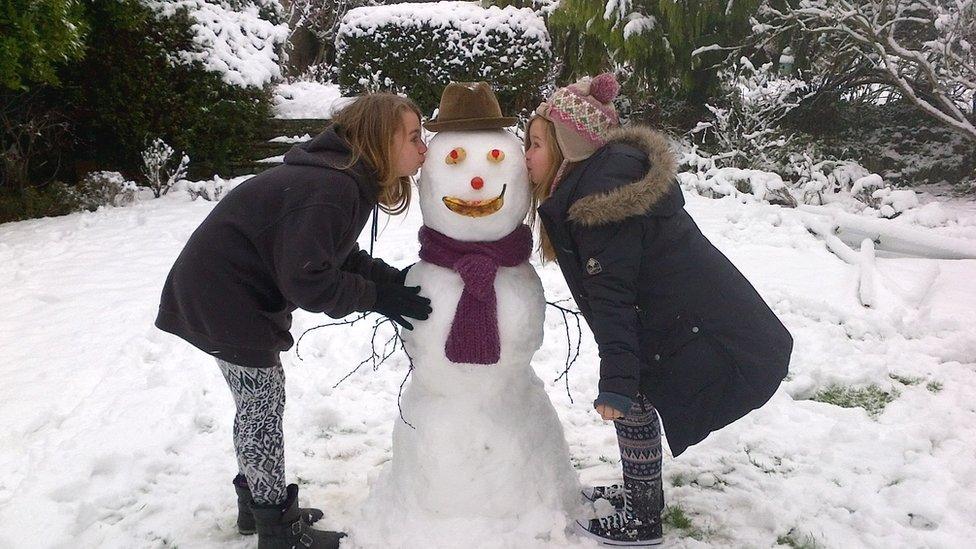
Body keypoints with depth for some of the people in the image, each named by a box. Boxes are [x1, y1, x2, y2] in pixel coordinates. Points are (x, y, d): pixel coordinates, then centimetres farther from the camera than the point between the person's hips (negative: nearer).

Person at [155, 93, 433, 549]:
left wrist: (392, 279, -4)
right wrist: (378, 296, -20)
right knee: (263, 407, 0)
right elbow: (306, 280, -29)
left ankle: (255, 503, 34)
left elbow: (337, 255, 9)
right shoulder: (333, 188, -28)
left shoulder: (347, 178, 4)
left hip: (228, 287, 10)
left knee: (259, 403, 18)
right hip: (223, 295, -10)